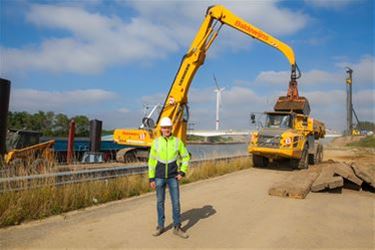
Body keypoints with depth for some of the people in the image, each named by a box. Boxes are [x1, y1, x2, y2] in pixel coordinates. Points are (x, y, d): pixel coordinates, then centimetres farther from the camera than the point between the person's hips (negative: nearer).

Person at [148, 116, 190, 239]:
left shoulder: (177, 141, -4)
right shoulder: (156, 142, -3)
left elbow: (185, 157, 5)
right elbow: (152, 161, 1)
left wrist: (182, 172, -6)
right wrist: (151, 179, -2)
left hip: (173, 177, 0)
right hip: (159, 177, 1)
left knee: (176, 202, 1)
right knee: (160, 202, 9)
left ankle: (177, 228, 14)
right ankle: (160, 226, 25)